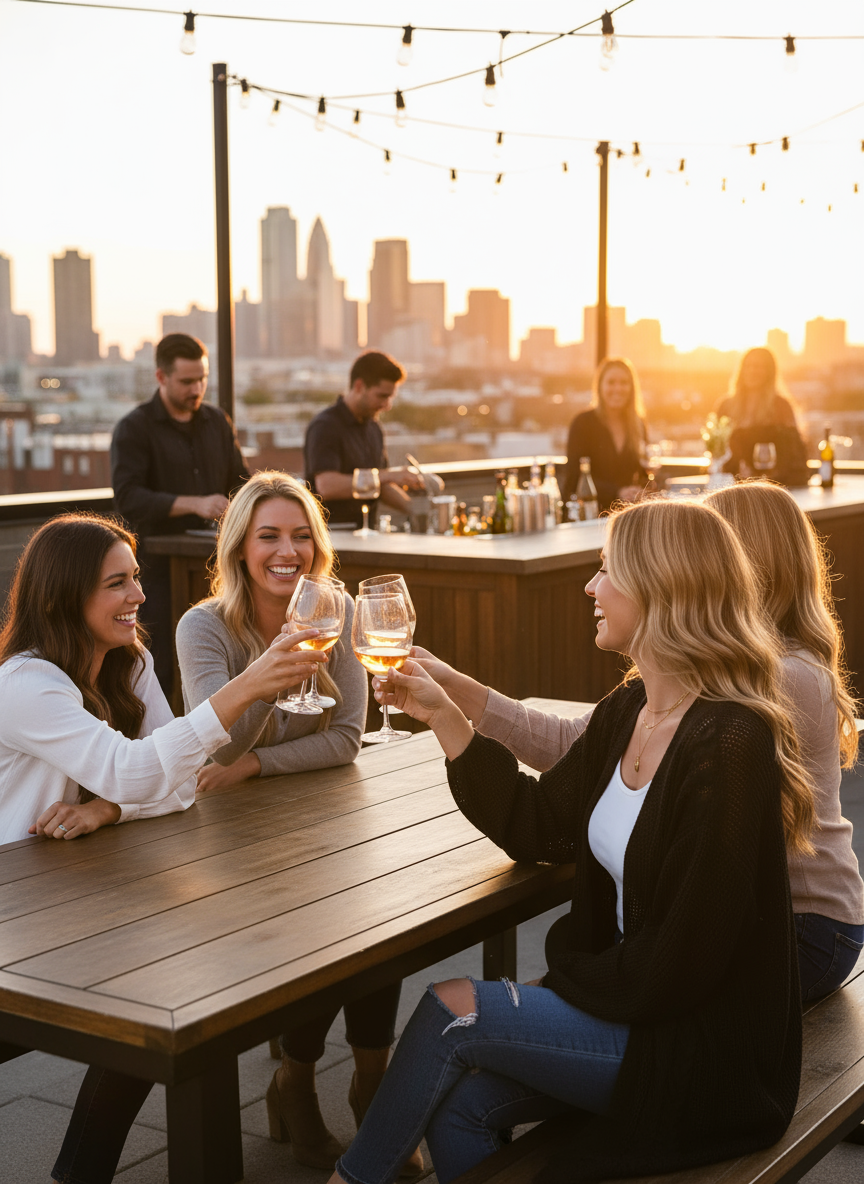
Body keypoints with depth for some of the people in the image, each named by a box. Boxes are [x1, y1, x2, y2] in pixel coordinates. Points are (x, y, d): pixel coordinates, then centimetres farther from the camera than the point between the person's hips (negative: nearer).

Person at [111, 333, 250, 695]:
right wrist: (194, 504, -25)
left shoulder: (217, 421, 15)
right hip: (159, 565, -5)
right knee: (162, 669, -6)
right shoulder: (134, 428, -2)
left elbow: (239, 480, 21)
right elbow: (127, 497, -15)